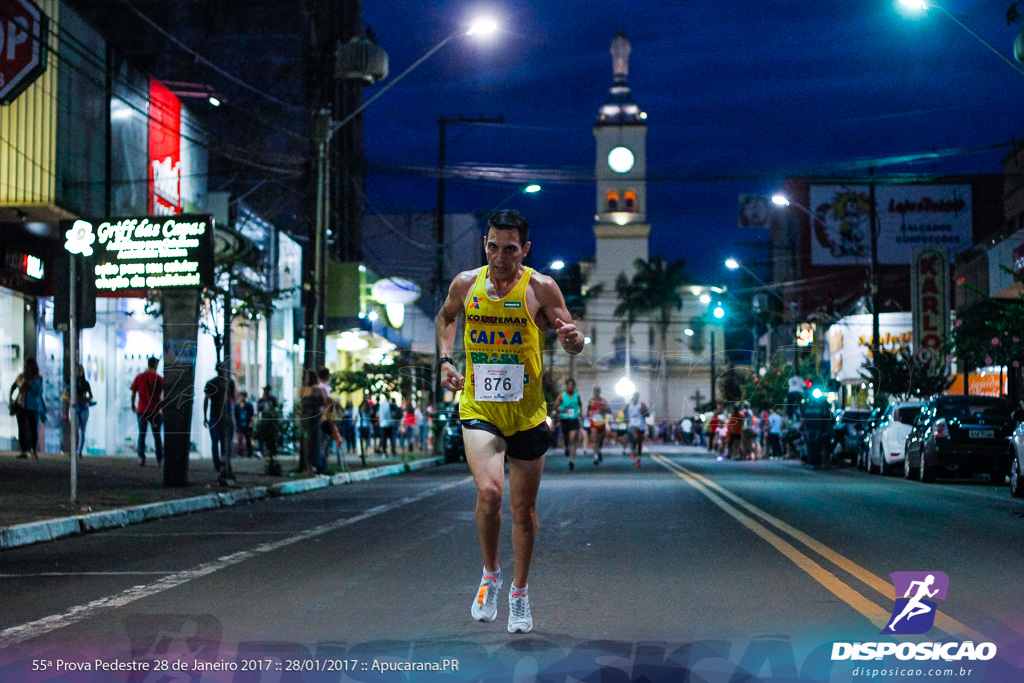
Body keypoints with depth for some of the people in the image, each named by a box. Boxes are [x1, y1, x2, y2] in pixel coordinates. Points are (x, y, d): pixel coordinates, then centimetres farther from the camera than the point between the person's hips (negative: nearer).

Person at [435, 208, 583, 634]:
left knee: (523, 509, 10)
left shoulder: (541, 288, -6)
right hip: (479, 408, 0)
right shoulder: (466, 284, 0)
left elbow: (573, 346, -1)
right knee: (489, 491, -22)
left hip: (527, 412, 0)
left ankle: (520, 593, 30)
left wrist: (573, 338, -24)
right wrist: (445, 360, 7)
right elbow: (446, 317, 22)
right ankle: (490, 574, 3)